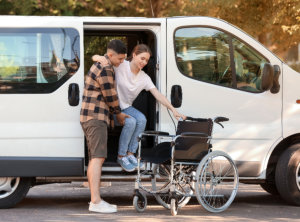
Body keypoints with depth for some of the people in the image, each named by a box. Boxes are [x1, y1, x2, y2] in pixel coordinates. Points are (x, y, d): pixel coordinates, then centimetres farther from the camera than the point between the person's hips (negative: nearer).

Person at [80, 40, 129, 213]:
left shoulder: (101, 66, 21)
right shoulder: (105, 69, -14)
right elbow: (110, 96, -12)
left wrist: (111, 115, 30)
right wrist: (119, 114, 3)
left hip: (94, 118, 11)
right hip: (96, 118, -11)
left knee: (95, 159, 10)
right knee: (98, 157, -18)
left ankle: (95, 199, 12)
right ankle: (96, 201, -25)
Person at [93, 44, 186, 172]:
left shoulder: (144, 78, 0)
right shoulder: (120, 66, -14)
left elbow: (158, 94, -7)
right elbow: (95, 57, -14)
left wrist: (173, 110, -19)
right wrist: (100, 58, -41)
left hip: (126, 107, 5)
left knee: (141, 119, -24)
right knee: (130, 122, -30)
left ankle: (130, 153, -10)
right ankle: (121, 157, -14)